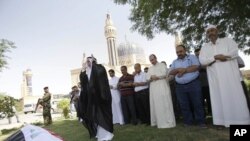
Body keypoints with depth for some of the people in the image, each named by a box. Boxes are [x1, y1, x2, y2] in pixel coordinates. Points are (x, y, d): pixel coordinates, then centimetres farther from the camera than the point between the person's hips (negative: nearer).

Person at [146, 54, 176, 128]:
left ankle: (168, 122, -3)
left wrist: (153, 76, -5)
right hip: (153, 89, 5)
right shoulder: (150, 68, 22)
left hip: (162, 88, -5)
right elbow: (147, 78, 10)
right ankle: (157, 121, 11)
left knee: (164, 104, -7)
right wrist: (152, 77, -11)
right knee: (155, 105, 4)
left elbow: (164, 74, -11)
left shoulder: (162, 65, 6)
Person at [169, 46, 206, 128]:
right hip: (180, 86, 3)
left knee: (197, 103, 1)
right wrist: (178, 70, -13)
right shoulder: (174, 62, 16)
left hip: (193, 84, -3)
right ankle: (188, 121, 17)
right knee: (184, 105, 6)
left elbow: (196, 67, -9)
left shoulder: (192, 57, 6)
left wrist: (184, 70, -11)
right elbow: (171, 72, 6)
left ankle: (201, 121, 12)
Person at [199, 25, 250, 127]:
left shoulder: (227, 40, 10)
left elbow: (235, 52, -8)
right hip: (214, 77, 2)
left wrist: (216, 57, -8)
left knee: (234, 96, -2)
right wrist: (216, 57, -14)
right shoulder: (205, 47, 14)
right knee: (218, 98, 1)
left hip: (230, 75, -2)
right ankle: (221, 121, 4)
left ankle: (240, 121, 5)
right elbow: (202, 61, -1)